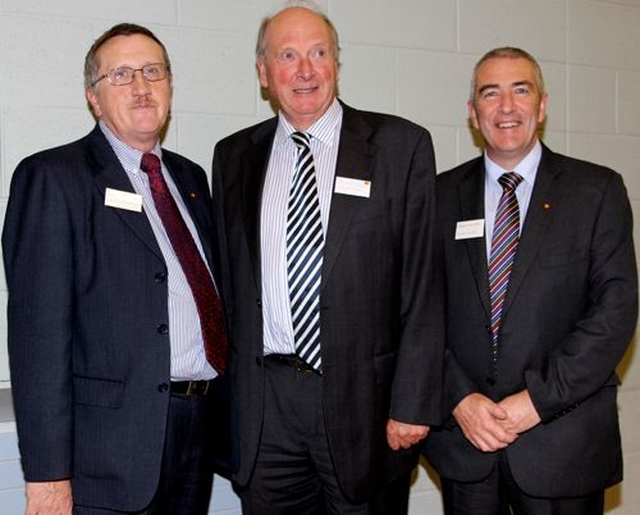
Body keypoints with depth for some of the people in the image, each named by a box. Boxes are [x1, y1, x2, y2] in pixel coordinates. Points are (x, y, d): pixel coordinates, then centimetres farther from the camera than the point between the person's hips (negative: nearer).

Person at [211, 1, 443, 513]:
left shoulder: (401, 144, -2)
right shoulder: (234, 156, 9)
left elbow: (421, 285, -5)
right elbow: (229, 281, 10)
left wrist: (413, 403, -9)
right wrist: (227, 391, 5)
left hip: (363, 394, -2)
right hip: (263, 402, 3)